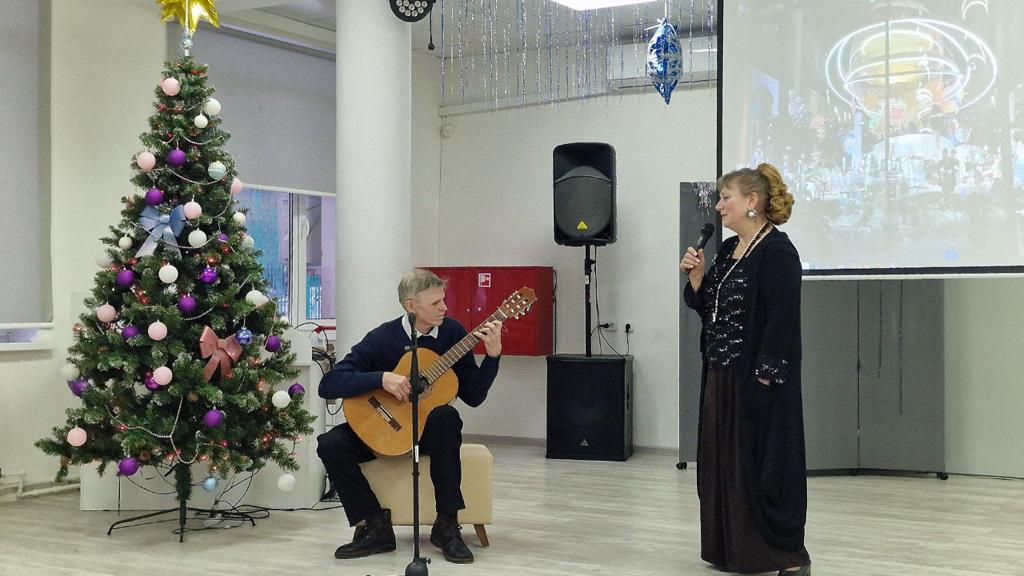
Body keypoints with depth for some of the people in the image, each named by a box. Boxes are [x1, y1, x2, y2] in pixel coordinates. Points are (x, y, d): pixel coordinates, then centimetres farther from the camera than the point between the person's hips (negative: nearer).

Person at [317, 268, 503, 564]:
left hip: (430, 428, 0)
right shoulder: (383, 338, -13)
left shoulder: (452, 332, -6)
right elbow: (328, 385, -20)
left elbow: (473, 396, -7)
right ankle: (377, 526, -14)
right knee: (330, 444, -25)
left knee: (446, 415, -35)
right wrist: (382, 378, -31)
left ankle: (446, 525, -26)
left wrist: (493, 354, -21)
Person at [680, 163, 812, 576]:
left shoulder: (778, 251, -13)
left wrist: (764, 374, -21)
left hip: (757, 379, -9)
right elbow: (708, 308, 18)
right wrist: (696, 275, 2)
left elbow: (782, 319, -18)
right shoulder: (728, 250, 13)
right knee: (722, 462, 12)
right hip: (721, 375, 9)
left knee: (763, 464, -4)